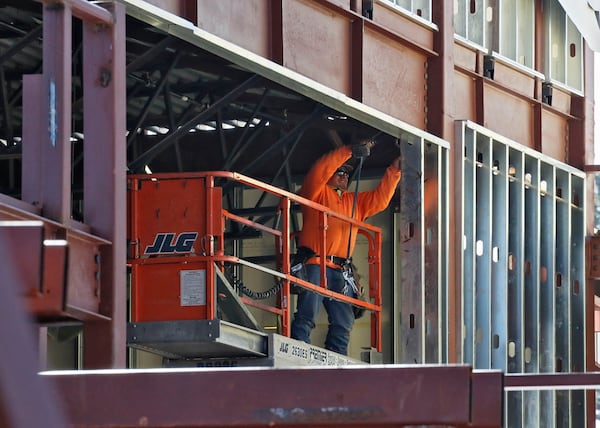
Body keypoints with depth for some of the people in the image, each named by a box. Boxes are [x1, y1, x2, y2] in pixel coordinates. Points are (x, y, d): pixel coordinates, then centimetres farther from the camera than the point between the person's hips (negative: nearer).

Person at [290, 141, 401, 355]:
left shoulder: (355, 201, 29)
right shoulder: (317, 192, 10)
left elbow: (380, 198, 23)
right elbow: (319, 171, -7)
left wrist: (394, 170, 12)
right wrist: (349, 151, -11)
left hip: (340, 271, 7)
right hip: (315, 264, -7)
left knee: (343, 323, 2)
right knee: (306, 316, -16)